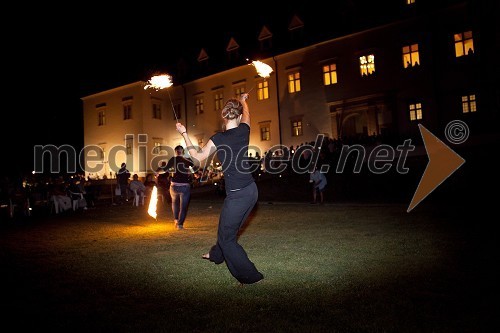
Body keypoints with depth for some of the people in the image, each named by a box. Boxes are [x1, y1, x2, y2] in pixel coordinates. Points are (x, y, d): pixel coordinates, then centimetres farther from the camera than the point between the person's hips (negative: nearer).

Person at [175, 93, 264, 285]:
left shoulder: (219, 139, -15)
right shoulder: (244, 130, -1)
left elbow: (198, 158, 1)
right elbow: (247, 114, 24)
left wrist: (184, 134, 9)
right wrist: (243, 101, 46)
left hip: (237, 195, -7)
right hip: (251, 190, 7)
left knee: (226, 236, 8)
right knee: (230, 227, 27)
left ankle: (250, 276, 11)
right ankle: (216, 255, 51)